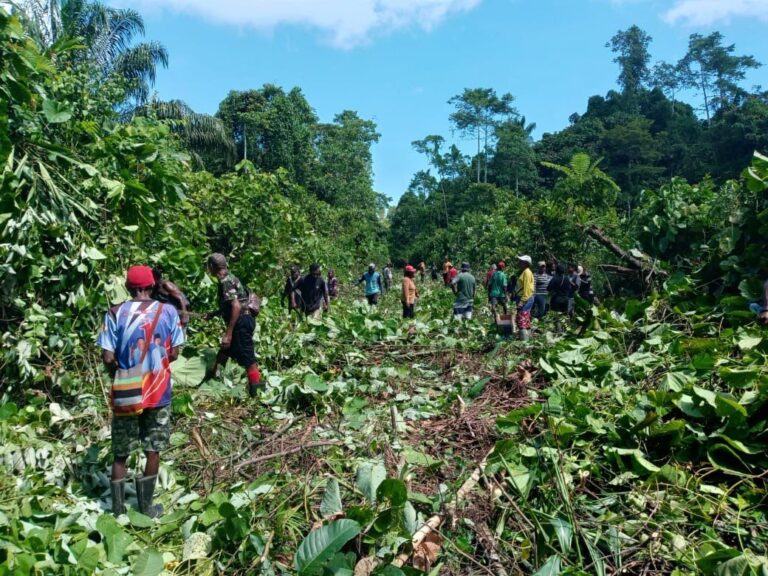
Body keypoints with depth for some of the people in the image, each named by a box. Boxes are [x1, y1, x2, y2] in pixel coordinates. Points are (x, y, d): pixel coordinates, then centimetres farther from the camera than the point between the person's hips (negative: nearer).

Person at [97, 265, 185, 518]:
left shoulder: (115, 313, -8)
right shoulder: (168, 311, -5)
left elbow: (108, 358, -10)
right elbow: (174, 353, -2)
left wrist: (121, 372, 10)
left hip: (126, 393, 0)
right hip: (159, 391, 0)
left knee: (120, 454, 14)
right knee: (153, 450, 14)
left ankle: (118, 511, 23)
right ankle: (147, 507, 23)